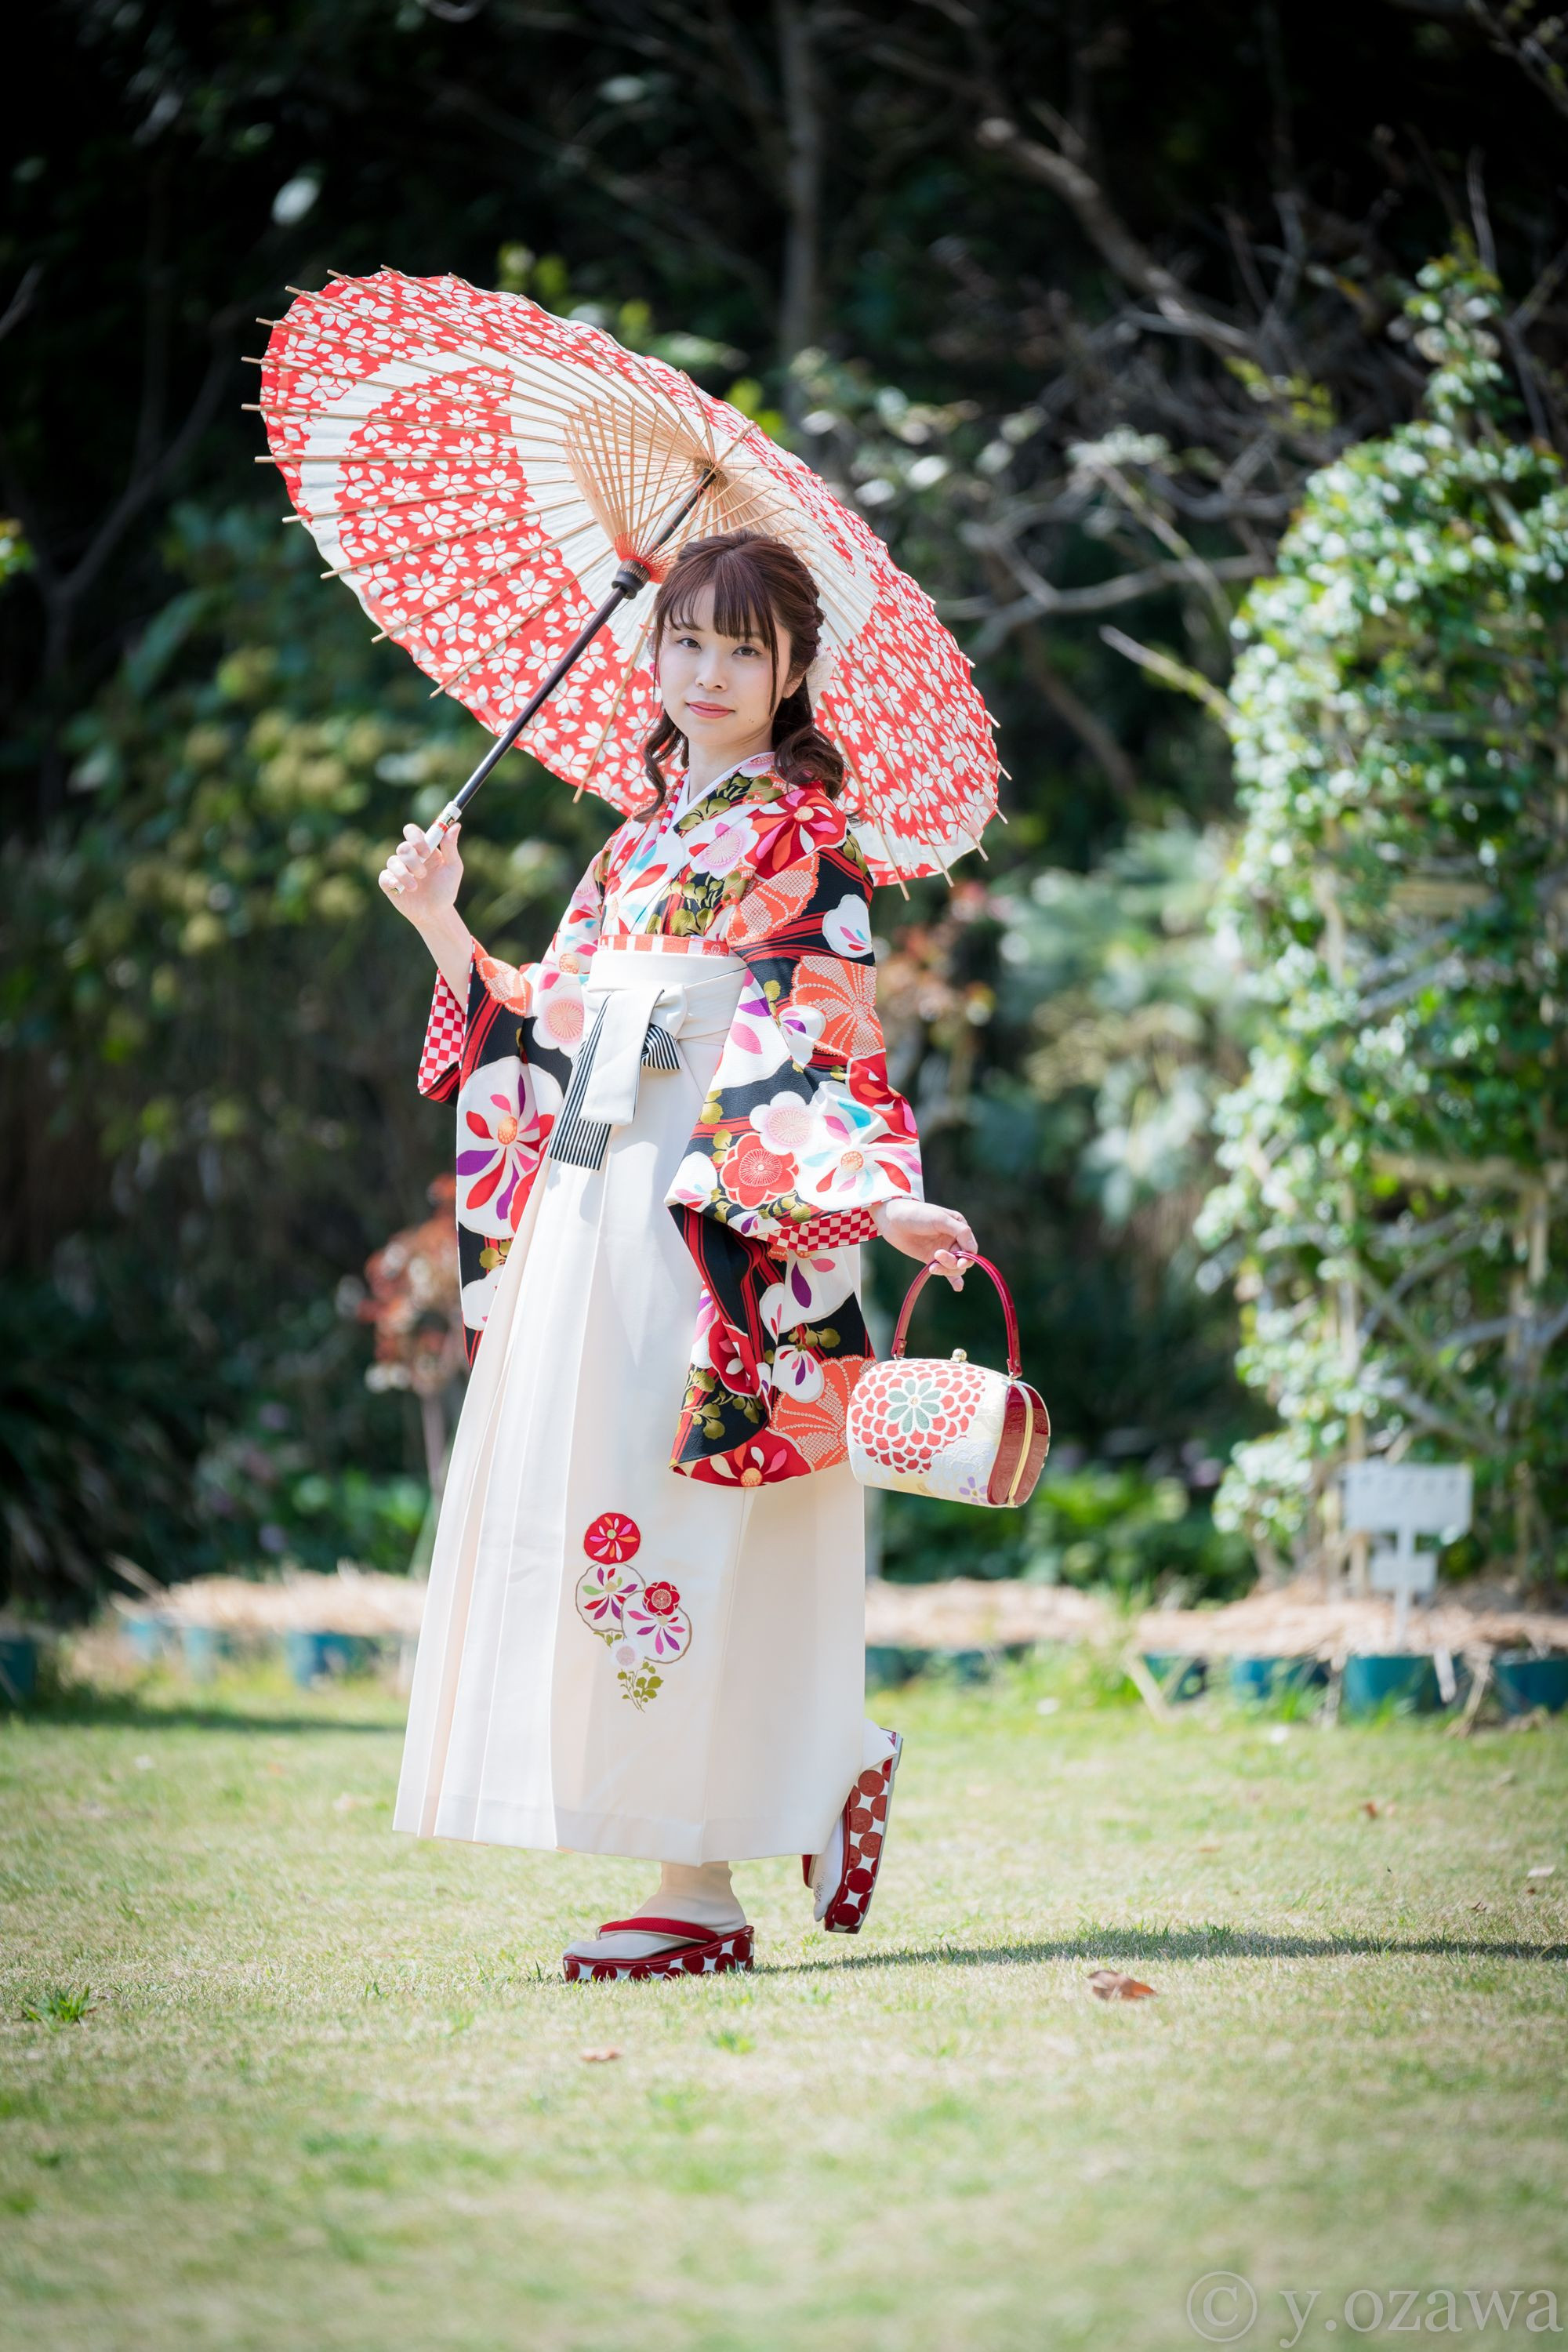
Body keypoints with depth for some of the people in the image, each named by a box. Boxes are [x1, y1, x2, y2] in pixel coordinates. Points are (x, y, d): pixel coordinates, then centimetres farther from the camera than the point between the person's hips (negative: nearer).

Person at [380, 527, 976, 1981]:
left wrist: (882, 1194, -23)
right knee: (599, 1524, 4)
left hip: (720, 1225, -8)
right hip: (592, 1211, 8)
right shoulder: (640, 841, 21)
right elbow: (548, 1028, 21)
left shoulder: (801, 837, -1)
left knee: (680, 1532, -11)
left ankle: (699, 1889, -7)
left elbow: (831, 1038, -10)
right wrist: (443, 928, 13)